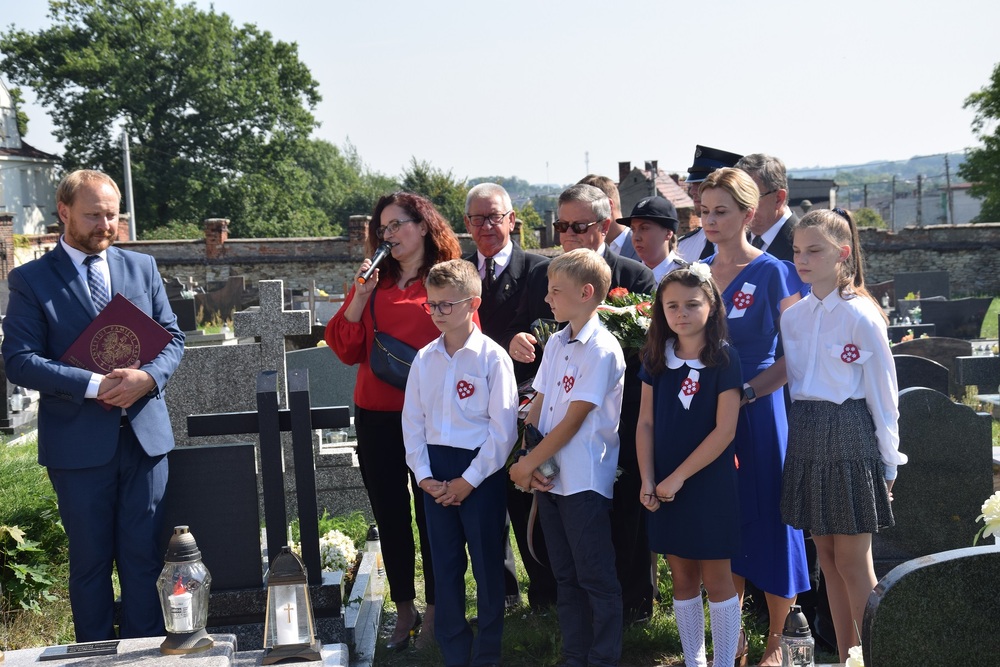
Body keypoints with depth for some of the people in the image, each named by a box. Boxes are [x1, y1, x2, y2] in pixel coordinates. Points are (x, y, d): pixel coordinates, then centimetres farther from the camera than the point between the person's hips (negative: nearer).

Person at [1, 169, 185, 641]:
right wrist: (94, 385, -20)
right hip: (78, 442, -2)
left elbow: (172, 337, 8)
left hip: (145, 434, 3)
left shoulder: (142, 267, 9)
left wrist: (147, 377, -13)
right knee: (90, 558, 8)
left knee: (144, 553, 7)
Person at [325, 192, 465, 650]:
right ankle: (404, 611, 23)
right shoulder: (373, 282, 9)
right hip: (377, 418, 4)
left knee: (432, 512, 6)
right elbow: (345, 349, 2)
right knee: (390, 513, 10)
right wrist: (361, 296, -7)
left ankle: (435, 611, 20)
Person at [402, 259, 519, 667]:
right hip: (435, 470, 5)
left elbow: (503, 428, -11)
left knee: (487, 564, 6)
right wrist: (424, 475, -2)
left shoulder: (492, 357, -10)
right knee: (445, 564, 10)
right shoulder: (425, 358, 5)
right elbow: (412, 419, 8)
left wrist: (469, 480, -12)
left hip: (481, 471, -4)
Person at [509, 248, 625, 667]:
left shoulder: (602, 350, -15)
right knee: (566, 576, 16)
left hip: (585, 481, -8)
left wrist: (528, 464, -12)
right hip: (549, 476, 8)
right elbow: (538, 406, 9)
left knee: (595, 577, 3)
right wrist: (527, 461, -4)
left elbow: (573, 420, -16)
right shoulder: (556, 343, 9)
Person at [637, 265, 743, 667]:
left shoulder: (724, 358, -10)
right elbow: (646, 423, 4)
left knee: (716, 578, 3)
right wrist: (647, 480, -5)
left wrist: (679, 477, -15)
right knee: (682, 578, 12)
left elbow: (724, 430, -15)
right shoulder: (656, 358, 3)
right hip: (665, 487, 4)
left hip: (710, 483, -4)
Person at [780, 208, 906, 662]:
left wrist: (888, 465, -5)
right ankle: (844, 656, 24)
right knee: (827, 556, 12)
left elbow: (883, 397, -8)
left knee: (853, 561, 0)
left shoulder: (862, 316, -11)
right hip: (806, 439, 6)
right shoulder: (793, 315, 6)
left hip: (850, 437, -6)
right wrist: (802, 432, 9)